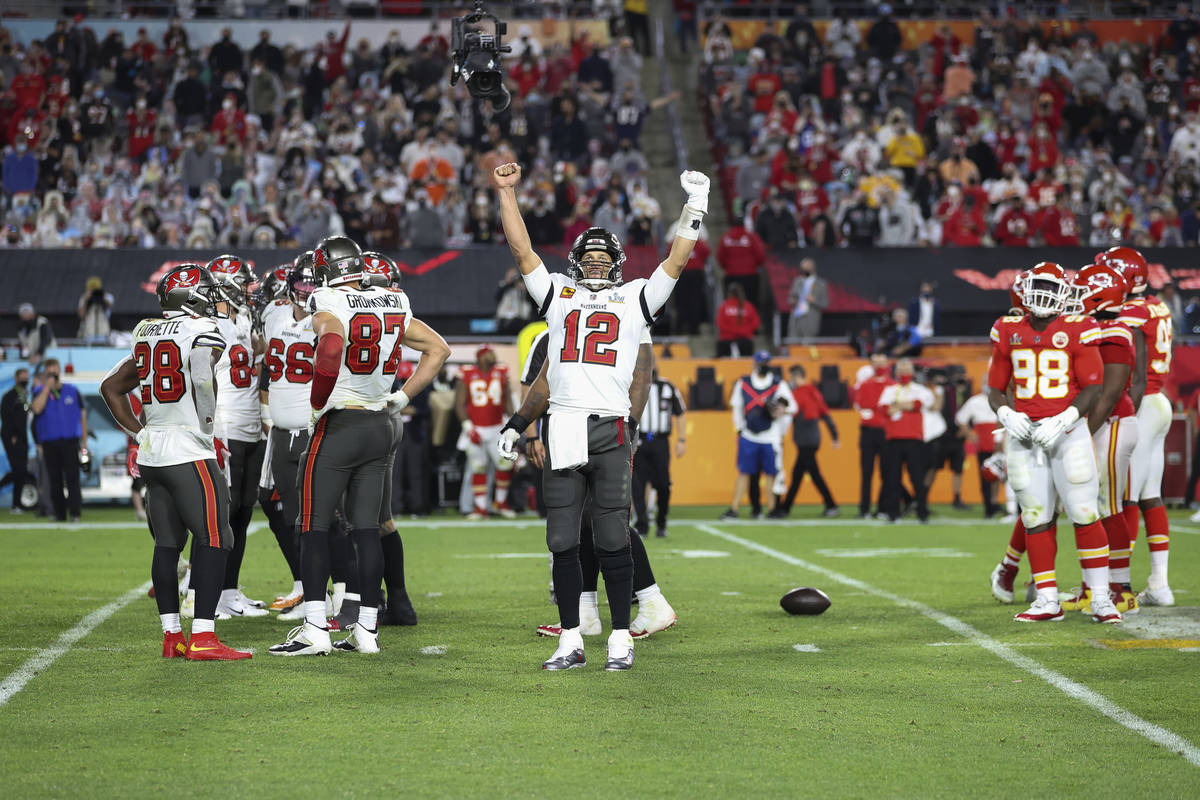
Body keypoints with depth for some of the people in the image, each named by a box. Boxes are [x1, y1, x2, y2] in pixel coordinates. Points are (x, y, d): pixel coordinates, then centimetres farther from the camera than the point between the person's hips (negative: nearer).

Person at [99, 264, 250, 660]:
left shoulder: (147, 335, 14)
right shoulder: (203, 332, -9)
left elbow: (111, 386, 20)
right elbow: (204, 379, -24)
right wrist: (208, 424, -8)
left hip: (151, 450, 8)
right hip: (189, 451, -8)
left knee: (167, 543, 11)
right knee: (213, 540, -6)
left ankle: (172, 635, 12)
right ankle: (203, 638, -12)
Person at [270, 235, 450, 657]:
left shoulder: (330, 309, -12)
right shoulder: (393, 307, 8)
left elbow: (331, 348, -34)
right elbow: (438, 349, 16)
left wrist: (318, 404, -20)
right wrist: (401, 396, 15)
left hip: (338, 427, -6)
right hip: (380, 427, 6)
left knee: (314, 527, -1)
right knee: (366, 527, 9)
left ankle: (315, 629, -6)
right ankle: (367, 629, 9)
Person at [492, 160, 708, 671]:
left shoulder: (634, 300, 16)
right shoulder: (558, 296, 19)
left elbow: (676, 262, 11)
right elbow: (522, 251, 16)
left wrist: (695, 210, 6)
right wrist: (507, 194, 13)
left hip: (610, 428, -2)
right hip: (562, 426, 2)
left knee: (613, 539, -3)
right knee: (563, 541, 2)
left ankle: (621, 639, 2)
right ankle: (570, 642, 8)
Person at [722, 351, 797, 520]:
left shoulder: (779, 384, -2)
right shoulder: (743, 383, 5)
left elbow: (793, 407, -1)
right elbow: (737, 407, 14)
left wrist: (783, 410, -22)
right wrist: (739, 429, 7)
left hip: (770, 438, -2)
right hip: (748, 436, 2)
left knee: (773, 474, 0)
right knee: (744, 473, 2)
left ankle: (773, 509, 7)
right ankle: (733, 509, 5)